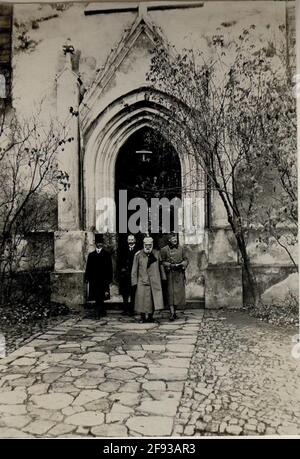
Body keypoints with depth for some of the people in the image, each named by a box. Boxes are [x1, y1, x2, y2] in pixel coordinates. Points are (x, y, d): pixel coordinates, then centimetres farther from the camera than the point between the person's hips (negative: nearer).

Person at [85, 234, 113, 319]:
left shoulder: (107, 254, 4)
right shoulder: (91, 255, 13)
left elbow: (109, 268, 1)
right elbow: (88, 267, 11)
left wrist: (109, 279, -5)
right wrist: (87, 278, 3)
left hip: (103, 280, -3)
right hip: (93, 280, 3)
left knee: (99, 297, -6)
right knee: (99, 298, 6)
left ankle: (98, 313, -2)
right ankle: (103, 311, 22)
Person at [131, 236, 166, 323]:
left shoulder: (157, 253, 8)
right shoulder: (138, 255, 1)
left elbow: (161, 266, 16)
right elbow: (134, 269, 3)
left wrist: (163, 278, 16)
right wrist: (134, 282, -1)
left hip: (155, 281, 2)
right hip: (142, 281, -2)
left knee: (155, 299, -1)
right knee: (142, 299, -2)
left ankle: (150, 316, 16)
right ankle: (142, 317, 15)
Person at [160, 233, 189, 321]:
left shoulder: (181, 248, 9)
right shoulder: (164, 250, 0)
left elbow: (186, 260, 11)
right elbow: (162, 262, 0)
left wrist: (181, 264, -9)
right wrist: (171, 265, -14)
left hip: (180, 274, 3)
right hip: (170, 274, -3)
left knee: (179, 293, 5)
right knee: (170, 293, -8)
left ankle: (174, 311, 19)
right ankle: (172, 313, -11)